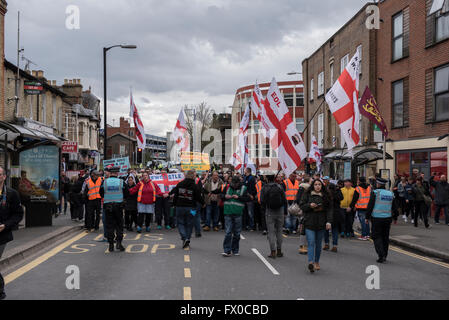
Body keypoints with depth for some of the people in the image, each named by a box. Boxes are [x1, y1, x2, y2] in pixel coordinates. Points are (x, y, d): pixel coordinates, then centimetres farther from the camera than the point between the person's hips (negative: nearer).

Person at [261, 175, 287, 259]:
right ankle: (279, 251, 17)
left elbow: (262, 202, -7)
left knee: (271, 232, 2)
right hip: (280, 212, 2)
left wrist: (264, 211, 8)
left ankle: (273, 252, -1)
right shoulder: (280, 187, -3)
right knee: (279, 231, 12)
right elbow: (285, 200, -1)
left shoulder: (264, 188, -7)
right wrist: (283, 210, 12)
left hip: (269, 212, -2)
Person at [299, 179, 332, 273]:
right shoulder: (307, 194, 3)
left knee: (318, 244, 10)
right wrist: (309, 205, -14)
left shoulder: (325, 196, 6)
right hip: (309, 223, -2)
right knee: (311, 243, -12)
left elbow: (329, 209, 4)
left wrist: (329, 221, -6)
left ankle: (316, 262, 24)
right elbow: (301, 205, 5)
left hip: (321, 223, 2)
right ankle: (311, 262, -21)